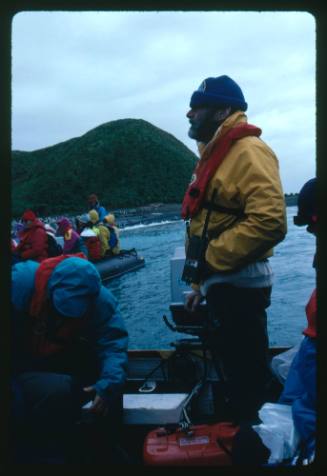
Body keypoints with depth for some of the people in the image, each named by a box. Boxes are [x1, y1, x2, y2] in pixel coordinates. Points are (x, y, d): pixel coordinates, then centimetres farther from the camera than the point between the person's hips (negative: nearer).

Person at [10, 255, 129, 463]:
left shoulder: (102, 301, -18)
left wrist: (108, 384, -40)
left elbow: (113, 344, -22)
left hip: (65, 369, 3)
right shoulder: (21, 281, -25)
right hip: (24, 366, -3)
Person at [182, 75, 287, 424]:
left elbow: (269, 222, -29)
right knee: (230, 372, 22)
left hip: (238, 287, -10)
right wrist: (201, 284, 19)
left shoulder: (248, 151, -15)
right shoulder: (214, 155, 17)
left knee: (247, 379, 1)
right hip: (220, 285, 10)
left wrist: (209, 260, -20)